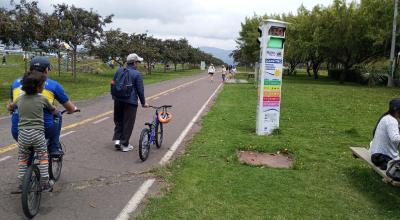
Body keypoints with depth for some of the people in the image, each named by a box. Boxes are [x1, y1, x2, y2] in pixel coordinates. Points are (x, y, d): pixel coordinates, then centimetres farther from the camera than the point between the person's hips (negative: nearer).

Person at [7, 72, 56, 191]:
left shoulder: (20, 99, 8)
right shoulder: (42, 99, -3)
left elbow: (9, 107, 26)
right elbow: (53, 110, 13)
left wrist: (14, 110, 47)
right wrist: (56, 112, 35)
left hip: (22, 133, 3)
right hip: (37, 133, -3)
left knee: (22, 159, 19)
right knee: (43, 157, 12)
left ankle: (20, 184, 20)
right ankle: (45, 183, 12)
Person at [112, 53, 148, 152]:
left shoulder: (120, 70, 7)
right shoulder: (136, 74, -10)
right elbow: (140, 90, -8)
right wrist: (143, 103, 3)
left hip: (118, 100, 5)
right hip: (130, 101, -5)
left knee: (118, 120, 20)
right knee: (128, 123, 4)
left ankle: (117, 139, 9)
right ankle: (125, 145, 9)